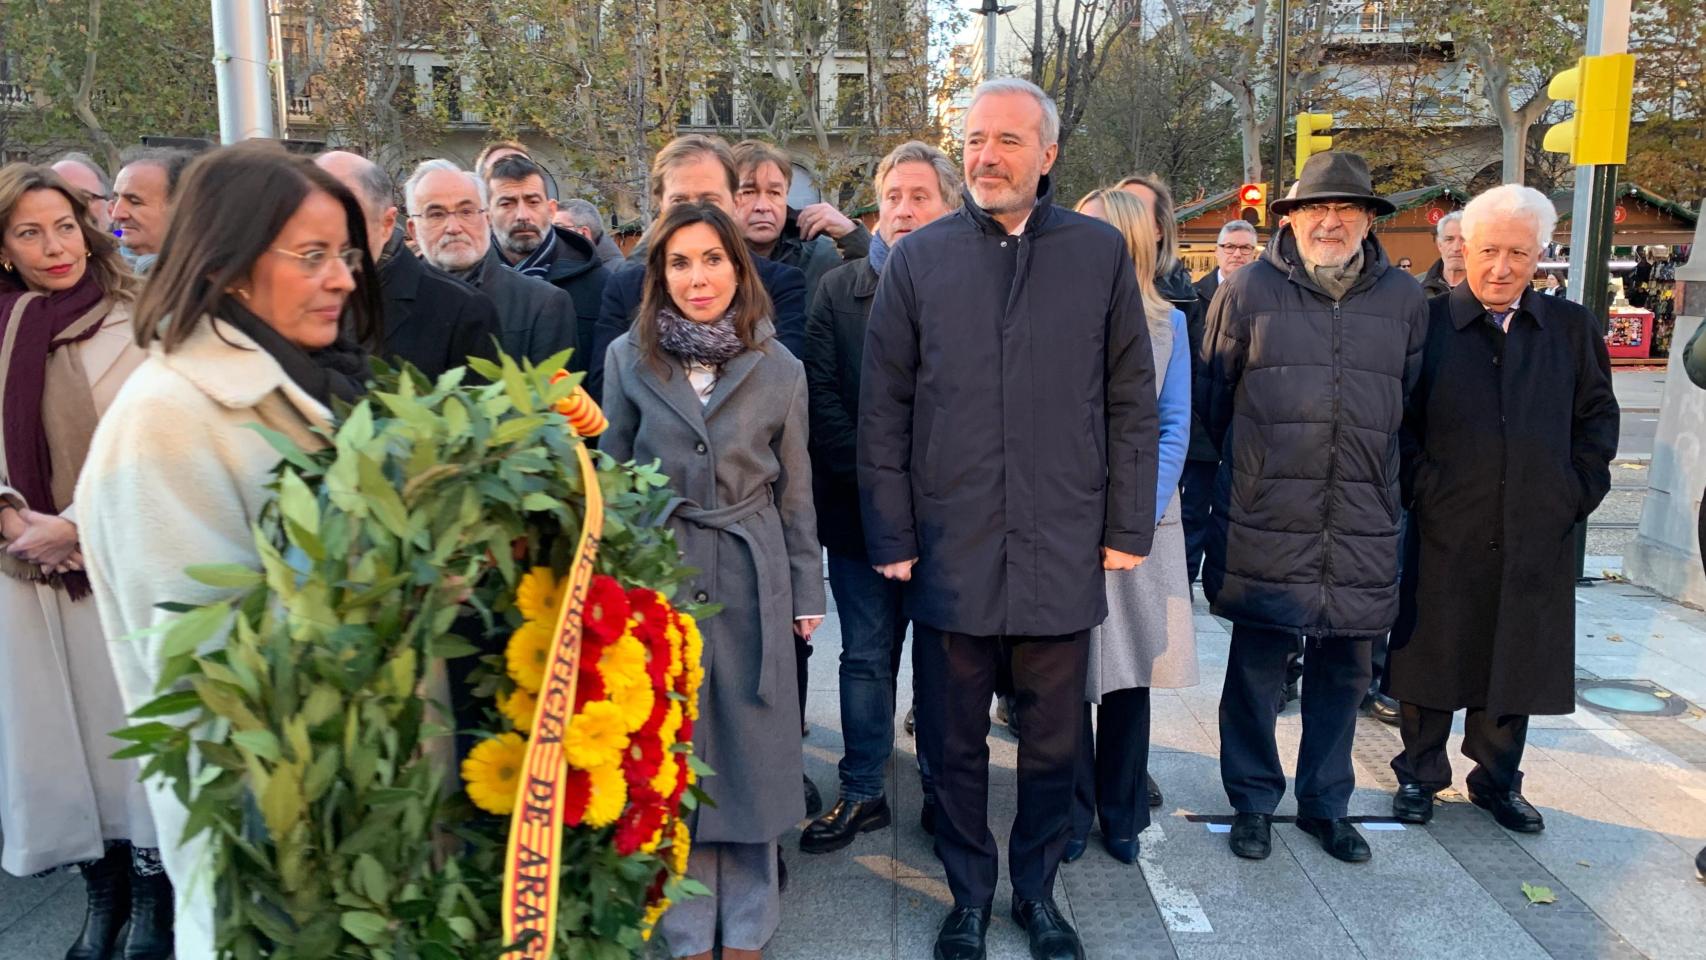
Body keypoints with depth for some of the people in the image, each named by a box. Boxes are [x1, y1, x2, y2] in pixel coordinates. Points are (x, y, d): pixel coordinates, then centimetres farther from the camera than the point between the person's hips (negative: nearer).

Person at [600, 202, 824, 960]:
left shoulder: (778, 368, 2)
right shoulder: (627, 358, 1)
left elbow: (794, 489, 6)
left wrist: (808, 589, 5)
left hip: (751, 576, 0)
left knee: (748, 747, 7)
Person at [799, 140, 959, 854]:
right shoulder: (839, 290, 6)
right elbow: (823, 398, 0)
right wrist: (874, 479, -9)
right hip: (861, 509, 1)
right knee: (867, 655, 9)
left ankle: (945, 790, 26)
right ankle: (862, 793, 21)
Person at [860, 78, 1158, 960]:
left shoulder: (1101, 253, 3)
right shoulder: (918, 258, 3)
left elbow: (1131, 402, 4)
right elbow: (883, 409, 2)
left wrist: (1128, 527, 1)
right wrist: (890, 537, -1)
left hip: (1063, 550, 0)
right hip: (950, 549, 0)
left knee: (1052, 740, 13)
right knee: (953, 741, 12)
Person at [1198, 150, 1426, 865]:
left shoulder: (1403, 299, 7)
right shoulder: (1248, 290, -1)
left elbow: (1413, 404, 16)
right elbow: (1211, 398, 5)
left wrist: (1378, 479, 15)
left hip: (1362, 530, 3)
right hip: (1264, 527, -2)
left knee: (1344, 672, 13)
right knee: (1256, 670, 5)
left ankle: (1327, 803, 30)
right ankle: (1253, 802, 23)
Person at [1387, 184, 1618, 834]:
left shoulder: (1571, 329, 6)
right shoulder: (1425, 324, -4)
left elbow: (1597, 418, 12)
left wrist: (1576, 495, 3)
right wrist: (1420, 490, -7)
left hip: (1536, 540, 3)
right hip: (1443, 535, -3)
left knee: (1517, 662, 13)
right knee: (1433, 658, 8)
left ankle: (1498, 780, 31)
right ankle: (1420, 775, 25)